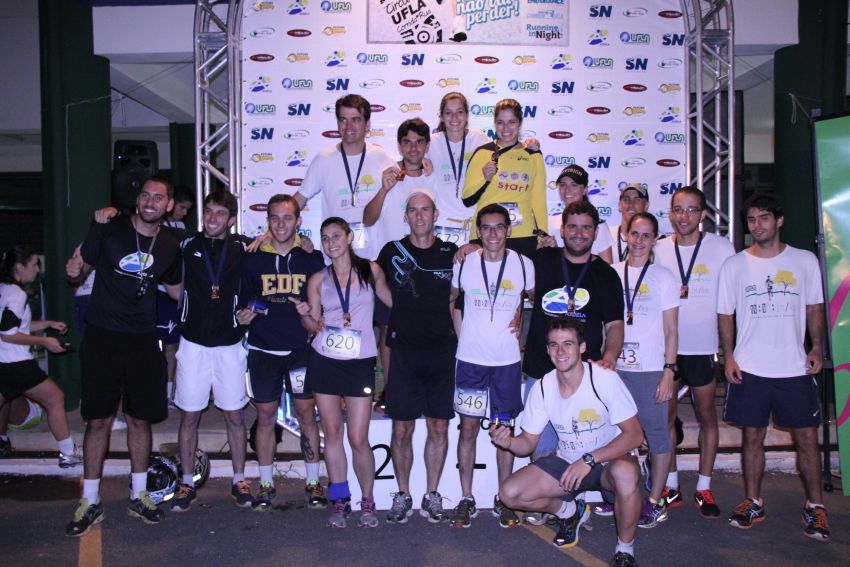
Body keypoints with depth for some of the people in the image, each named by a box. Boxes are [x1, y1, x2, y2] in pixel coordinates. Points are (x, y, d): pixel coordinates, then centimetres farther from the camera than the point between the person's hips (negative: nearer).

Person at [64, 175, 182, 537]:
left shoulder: (169, 246, 5)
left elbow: (176, 289, 20)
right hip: (102, 337, -2)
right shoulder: (109, 229, -3)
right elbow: (82, 270, 2)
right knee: (98, 419, 2)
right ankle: (90, 502, 16)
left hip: (143, 341, 2)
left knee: (140, 419, 9)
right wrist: (73, 272, -20)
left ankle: (138, 496, 25)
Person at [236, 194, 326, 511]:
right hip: (262, 350, 1)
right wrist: (242, 315, -10)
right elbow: (244, 301, 10)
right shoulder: (253, 258, 4)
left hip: (301, 349, -1)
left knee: (307, 414, 5)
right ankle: (266, 484, 22)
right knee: (265, 417, 8)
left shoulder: (312, 258, 2)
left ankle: (313, 482, 18)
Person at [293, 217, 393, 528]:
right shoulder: (318, 279, 6)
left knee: (358, 438, -4)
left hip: (360, 363, -2)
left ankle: (367, 502, 16)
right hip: (324, 361, 2)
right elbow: (315, 327, 6)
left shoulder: (370, 270, 4)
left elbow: (394, 301, 17)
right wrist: (306, 315, -14)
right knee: (332, 433, 6)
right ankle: (340, 501, 21)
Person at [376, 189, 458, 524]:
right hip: (404, 349, 0)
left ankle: (432, 495, 21)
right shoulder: (392, 252, 5)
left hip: (441, 351, 1)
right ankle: (403, 496, 19)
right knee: (402, 429, 3)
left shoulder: (452, 254, 6)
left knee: (439, 427, 6)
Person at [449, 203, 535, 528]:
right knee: (468, 427, 5)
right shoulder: (464, 263, -1)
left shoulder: (524, 264, -2)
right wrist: (459, 333, 7)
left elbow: (533, 299, 15)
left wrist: (521, 323, 2)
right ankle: (466, 499, 17)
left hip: (507, 360, 0)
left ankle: (503, 500, 20)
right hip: (470, 359, 0)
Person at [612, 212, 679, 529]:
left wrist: (669, 371, -8)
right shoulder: (612, 274, 7)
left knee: (657, 433, 1)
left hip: (651, 370, -3)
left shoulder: (663, 277, 1)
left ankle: (655, 501, 13)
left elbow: (671, 331, 0)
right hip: (615, 368, 3)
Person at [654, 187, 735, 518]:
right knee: (665, 416, 7)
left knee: (706, 415, 8)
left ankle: (704, 488, 21)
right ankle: (671, 487, 21)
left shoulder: (722, 249, -3)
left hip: (703, 347, -2)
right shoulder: (659, 250, 3)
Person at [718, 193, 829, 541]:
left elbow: (814, 307, 11)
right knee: (753, 435, 8)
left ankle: (815, 506, 19)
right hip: (750, 368, 0)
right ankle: (753, 503, 21)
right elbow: (725, 314, 6)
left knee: (806, 436, 3)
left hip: (795, 368, 0)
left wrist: (817, 347, -1)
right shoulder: (734, 266, 3)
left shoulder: (805, 261, 5)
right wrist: (728, 356, -3)